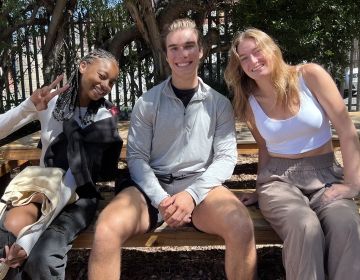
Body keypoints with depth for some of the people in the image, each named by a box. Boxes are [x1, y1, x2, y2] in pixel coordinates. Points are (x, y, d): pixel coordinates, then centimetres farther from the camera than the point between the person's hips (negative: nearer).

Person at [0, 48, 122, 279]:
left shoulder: (105, 115, -8)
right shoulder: (50, 100, -2)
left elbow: (82, 165, -18)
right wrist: (29, 106, -25)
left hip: (78, 196, -2)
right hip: (42, 187, 2)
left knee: (41, 259, -30)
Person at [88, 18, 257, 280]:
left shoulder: (219, 103, 7)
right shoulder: (147, 102, 5)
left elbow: (226, 157, 0)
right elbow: (137, 157, 2)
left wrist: (192, 194, -15)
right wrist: (161, 199, -14)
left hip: (200, 186, 1)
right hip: (152, 186, 0)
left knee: (241, 226, -31)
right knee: (107, 231, -30)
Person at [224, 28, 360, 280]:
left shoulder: (310, 75, -5)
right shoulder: (249, 103, 5)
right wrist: (262, 190, 14)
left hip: (325, 174, 0)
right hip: (279, 178, 1)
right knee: (305, 228, -33)